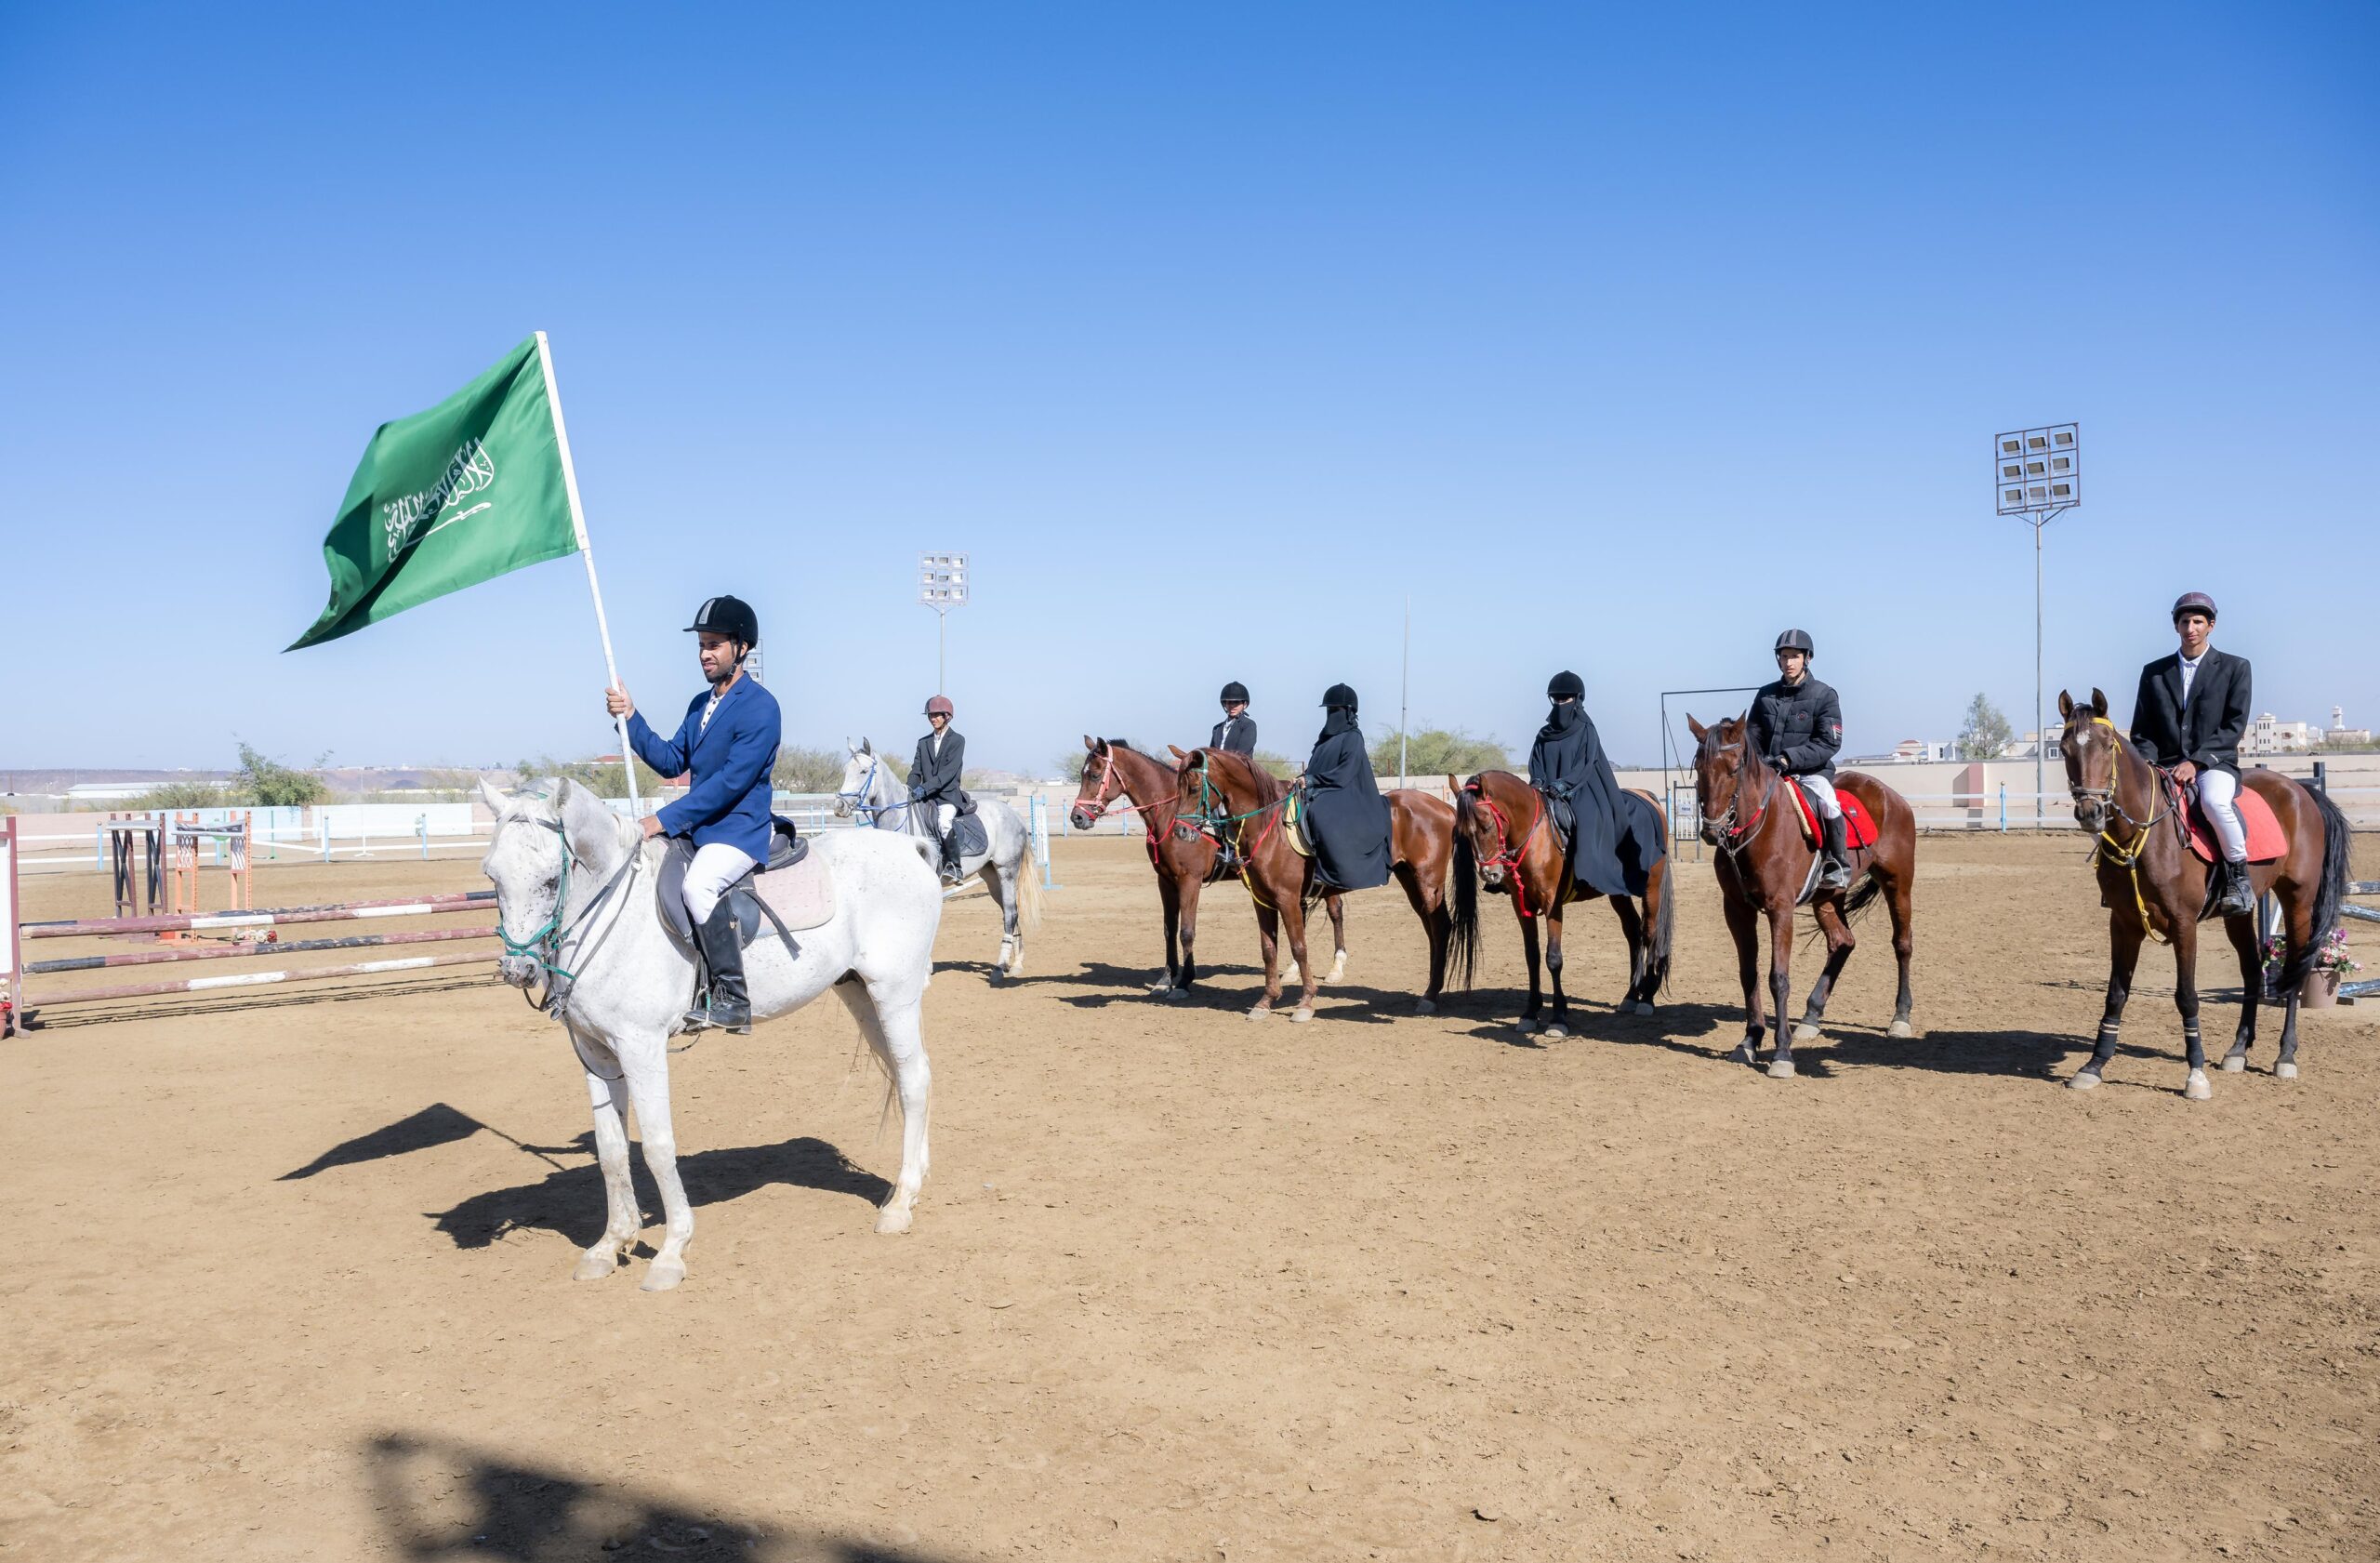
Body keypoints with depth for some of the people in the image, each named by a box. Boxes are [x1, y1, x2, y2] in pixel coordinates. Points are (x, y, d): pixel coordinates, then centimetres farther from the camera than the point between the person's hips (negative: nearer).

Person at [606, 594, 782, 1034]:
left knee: (699, 884, -34)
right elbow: (671, 761, 15)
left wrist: (664, 820, -21)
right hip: (698, 828, 10)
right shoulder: (701, 704, 15)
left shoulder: (760, 707, -13)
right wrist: (630, 718, 3)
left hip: (740, 829, -10)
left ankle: (732, 998, -27)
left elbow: (731, 781, -21)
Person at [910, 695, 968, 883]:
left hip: (948, 796, -6)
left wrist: (925, 788, -24)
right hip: (926, 798, 6)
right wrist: (910, 790, -11)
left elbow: (949, 772, -13)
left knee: (944, 822, -34)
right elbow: (916, 771, 11)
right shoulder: (923, 743, 16)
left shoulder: (957, 740, -1)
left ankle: (953, 867, -28)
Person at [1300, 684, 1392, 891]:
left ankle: (1334, 875, -32)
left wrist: (1312, 780, -18)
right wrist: (1304, 781, -3)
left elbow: (1344, 774, -14)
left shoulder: (1352, 737, -5)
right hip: (1321, 794, 9)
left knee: (1321, 816, -35)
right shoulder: (1327, 737, 18)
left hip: (1344, 795, -9)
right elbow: (1315, 769, 18)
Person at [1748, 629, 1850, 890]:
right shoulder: (1766, 695, 9)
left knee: (1827, 802, -32)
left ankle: (1839, 865, -15)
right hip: (1769, 771, 5)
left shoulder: (1824, 696, -2)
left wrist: (1791, 758, -21)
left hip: (1811, 771, -5)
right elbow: (1754, 736, 12)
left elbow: (1829, 743, -9)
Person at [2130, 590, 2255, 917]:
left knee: (2214, 801, -37)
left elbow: (2235, 726, -3)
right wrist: (2148, 764, -8)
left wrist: (2196, 761, -16)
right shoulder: (2154, 672, 14)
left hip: (2215, 764, -3)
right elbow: (2141, 730, 13)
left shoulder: (2234, 667, 6)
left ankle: (2239, 879, -19)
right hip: (2164, 768, 4)